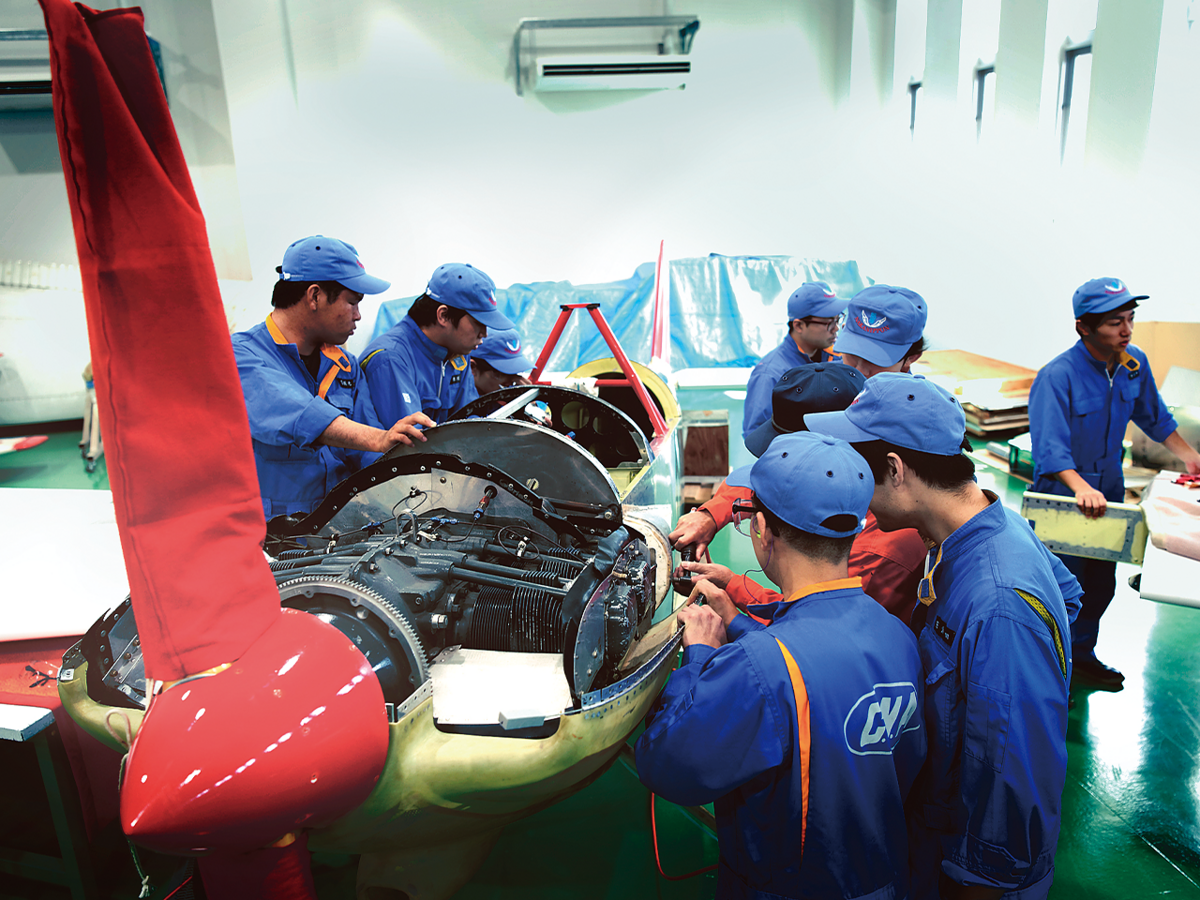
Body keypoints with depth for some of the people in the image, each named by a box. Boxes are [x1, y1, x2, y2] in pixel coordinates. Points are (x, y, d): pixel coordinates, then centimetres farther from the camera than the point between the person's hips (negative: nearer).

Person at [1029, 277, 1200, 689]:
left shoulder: (1134, 364, -2)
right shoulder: (1057, 376, -24)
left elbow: (1154, 416, 18)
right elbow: (1050, 445, -34)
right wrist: (1080, 487, -48)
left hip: (1109, 491, 7)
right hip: (1062, 496, -7)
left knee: (1101, 583, 18)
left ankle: (1082, 654, 38)